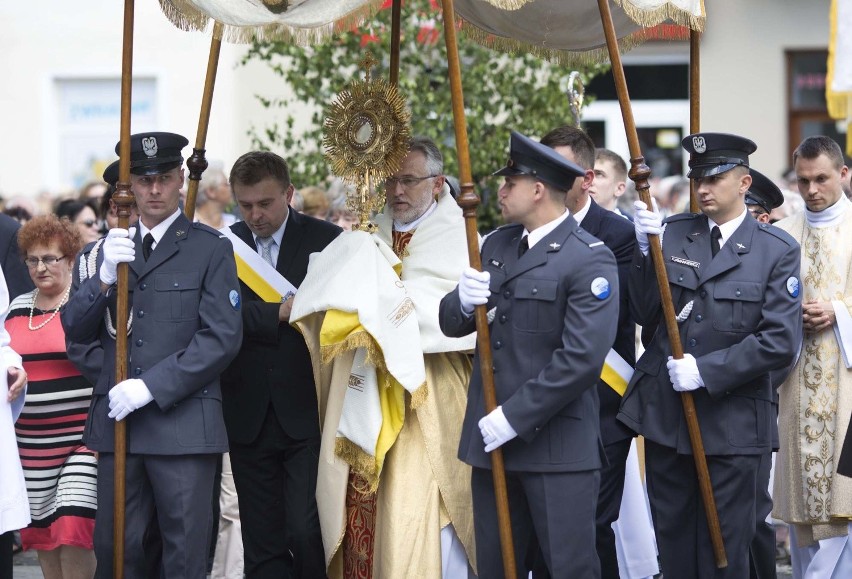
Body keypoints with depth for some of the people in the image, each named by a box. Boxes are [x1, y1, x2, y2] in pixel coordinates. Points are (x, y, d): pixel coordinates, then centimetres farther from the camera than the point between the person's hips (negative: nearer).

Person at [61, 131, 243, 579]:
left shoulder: (211, 249, 1)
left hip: (183, 421, -4)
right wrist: (105, 274, -10)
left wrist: (151, 387, -14)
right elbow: (75, 331, 9)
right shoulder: (112, 248, 15)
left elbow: (222, 337, -7)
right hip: (116, 420, 4)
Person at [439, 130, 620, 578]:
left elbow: (582, 357, -20)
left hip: (558, 447, -7)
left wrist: (515, 416, -19)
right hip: (492, 439, 7)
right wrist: (463, 303, -13)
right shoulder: (497, 244, 13)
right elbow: (451, 324, 12)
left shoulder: (590, 260, -11)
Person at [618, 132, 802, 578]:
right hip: (665, 416, 3)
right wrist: (645, 251, -13)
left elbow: (779, 343, -12)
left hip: (732, 423, -3)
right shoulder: (673, 232, 5)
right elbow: (644, 313, 2)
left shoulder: (777, 251, -5)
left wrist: (706, 371, -17)